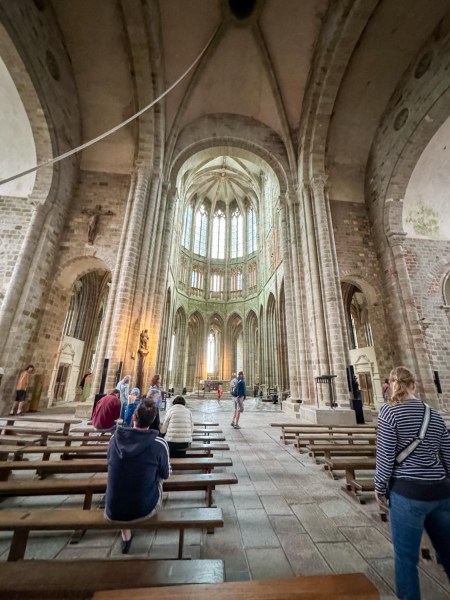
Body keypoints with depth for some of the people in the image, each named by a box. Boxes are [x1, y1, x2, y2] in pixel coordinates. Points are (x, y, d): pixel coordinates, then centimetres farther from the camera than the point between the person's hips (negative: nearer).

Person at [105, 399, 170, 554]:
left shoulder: (115, 438, -11)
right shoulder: (159, 444, -20)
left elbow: (111, 464, 9)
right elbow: (166, 475, -2)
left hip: (112, 512, 2)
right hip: (144, 510, -2)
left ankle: (126, 537, 32)